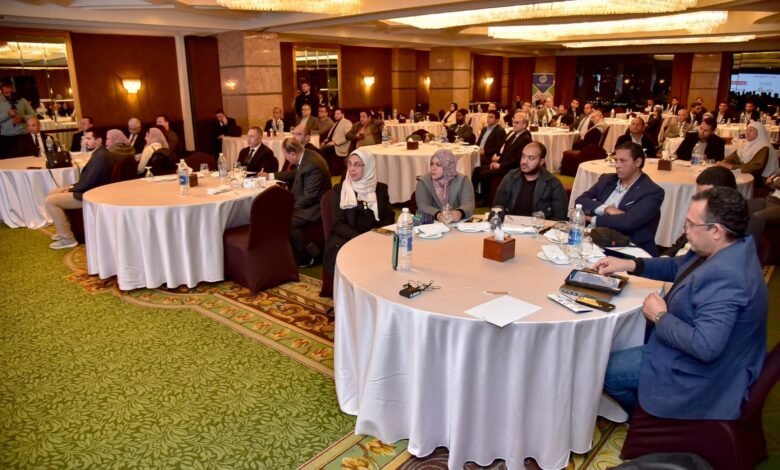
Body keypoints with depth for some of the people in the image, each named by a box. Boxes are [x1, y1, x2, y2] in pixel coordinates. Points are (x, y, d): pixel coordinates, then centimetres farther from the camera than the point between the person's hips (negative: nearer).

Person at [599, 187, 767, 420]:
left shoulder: (724, 278, -37)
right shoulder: (726, 250, -5)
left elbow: (705, 346, -41)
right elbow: (677, 266, 12)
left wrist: (660, 317, -25)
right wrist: (630, 265, 0)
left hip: (702, 372, -10)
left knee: (603, 370, -4)